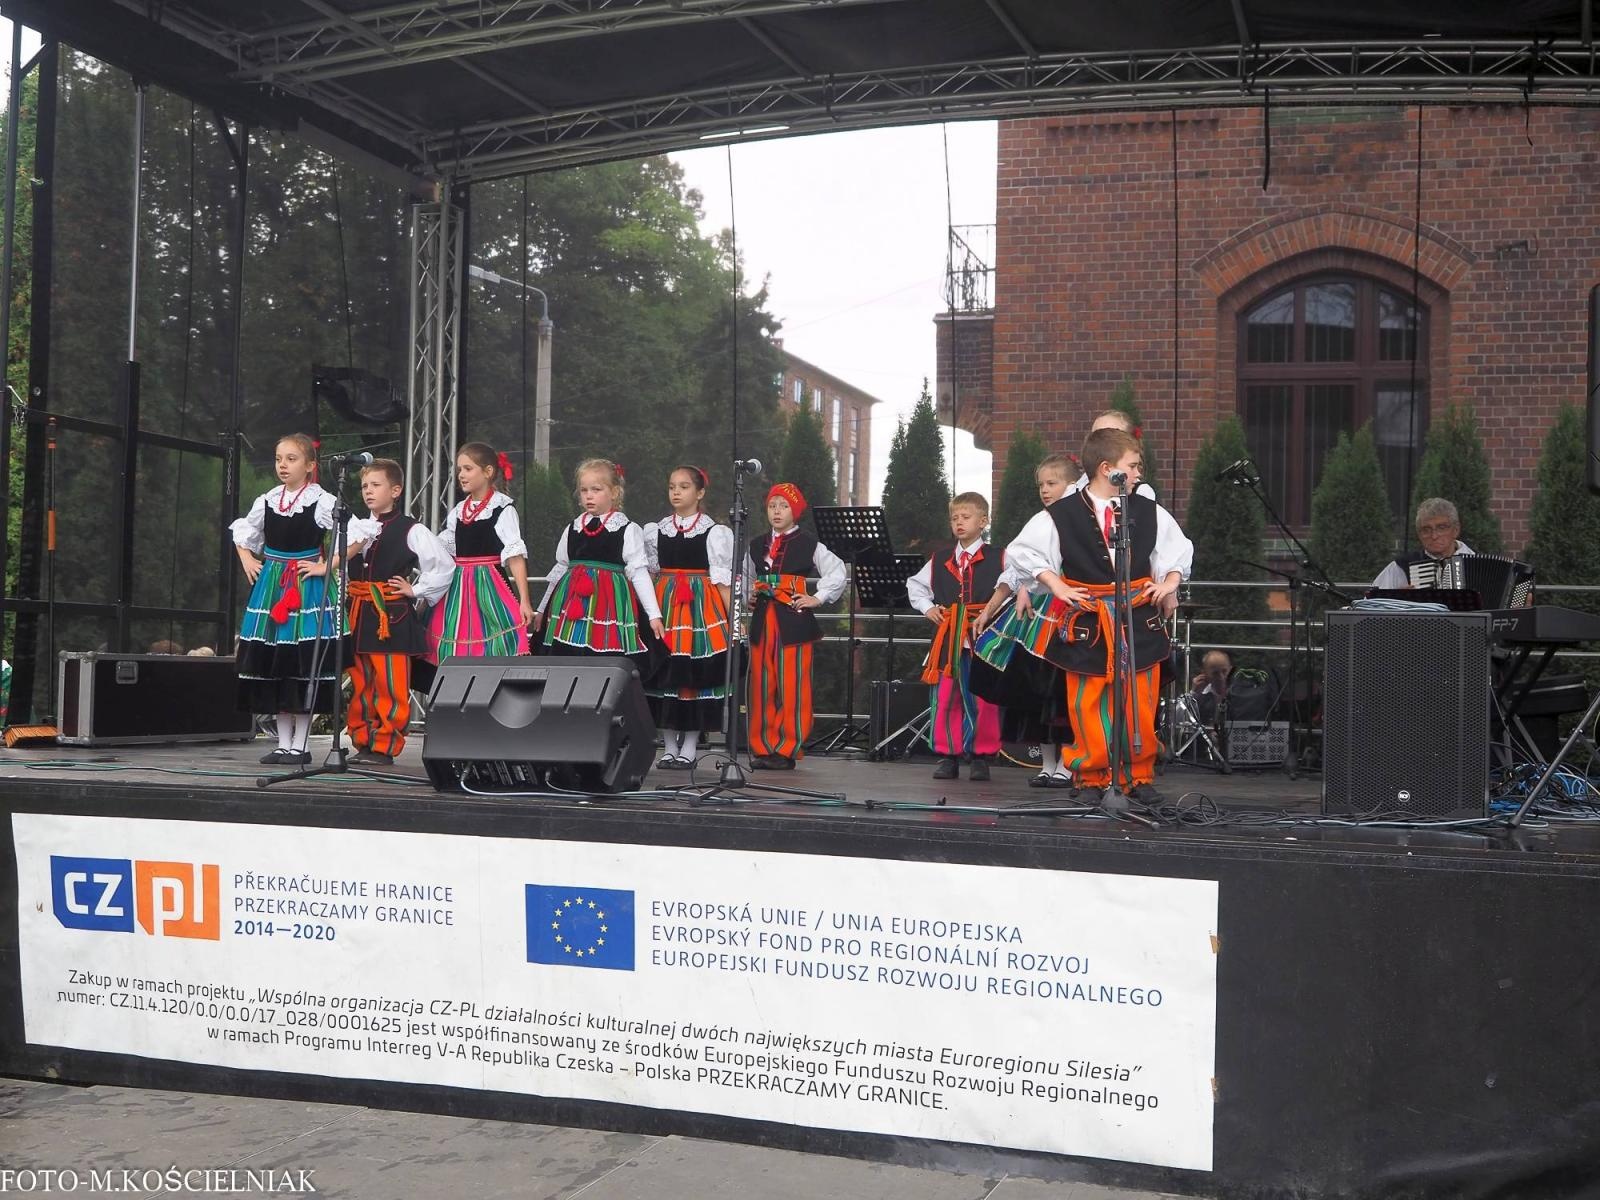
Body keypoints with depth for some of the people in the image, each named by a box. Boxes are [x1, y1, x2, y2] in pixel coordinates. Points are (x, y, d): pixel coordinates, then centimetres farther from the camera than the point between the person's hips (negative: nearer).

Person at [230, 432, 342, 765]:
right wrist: (247, 560, 11)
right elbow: (241, 531, 26)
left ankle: (299, 745, 3)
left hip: (307, 587, -5)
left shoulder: (322, 502, -8)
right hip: (271, 585, 6)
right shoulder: (267, 501, 8)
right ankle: (283, 743, 13)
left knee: (304, 664, -5)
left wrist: (326, 567, -14)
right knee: (272, 661, 5)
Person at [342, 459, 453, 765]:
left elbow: (444, 566, -4)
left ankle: (384, 746, 0)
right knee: (359, 683, 10)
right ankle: (362, 742, 18)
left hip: (392, 615, -6)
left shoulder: (411, 531, -2)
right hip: (358, 614, 6)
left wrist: (416, 591, -4)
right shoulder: (355, 528, 14)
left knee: (391, 685, -5)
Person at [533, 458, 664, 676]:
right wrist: (542, 609, 24)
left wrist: (654, 615, -7)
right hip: (571, 606, 4)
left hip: (611, 604, -4)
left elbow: (639, 572, -2)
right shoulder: (573, 529, 12)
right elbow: (560, 570, 20)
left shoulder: (628, 530, -1)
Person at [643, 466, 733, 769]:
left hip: (701, 606, -3)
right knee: (664, 673, 2)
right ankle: (670, 748, 11)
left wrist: (734, 617, -8)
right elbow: (648, 573, 14)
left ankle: (688, 749, 5)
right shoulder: (655, 530, 9)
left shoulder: (714, 532, -1)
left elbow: (721, 578, -2)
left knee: (696, 674, -3)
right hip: (664, 606, 3)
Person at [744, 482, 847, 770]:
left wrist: (818, 598, -5)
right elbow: (746, 578, 29)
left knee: (792, 687, -5)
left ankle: (786, 749, 1)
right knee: (761, 685, 6)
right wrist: (748, 596, 12)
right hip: (762, 620, 5)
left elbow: (837, 573, -1)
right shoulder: (757, 545, 15)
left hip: (794, 620, -5)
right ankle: (762, 747, 13)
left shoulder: (809, 544, 0)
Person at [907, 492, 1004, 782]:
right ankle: (948, 755, 12)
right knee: (944, 698, 2)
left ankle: (981, 756, 11)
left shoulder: (998, 558, 0)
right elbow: (915, 584, 24)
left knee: (983, 700, -1)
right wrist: (927, 607, 10)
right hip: (948, 638, 3)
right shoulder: (940, 560, 12)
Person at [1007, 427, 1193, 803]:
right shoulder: (1060, 516, -5)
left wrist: (1170, 581, 1)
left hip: (1140, 621, 2)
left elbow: (1180, 552, 18)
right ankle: (1092, 777, 15)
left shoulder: (1150, 512, 5)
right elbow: (1022, 551, 3)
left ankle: (1139, 776, 17)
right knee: (1087, 705, 2)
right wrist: (1057, 586, -3)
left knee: (1140, 706, 4)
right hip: (1086, 624, -2)